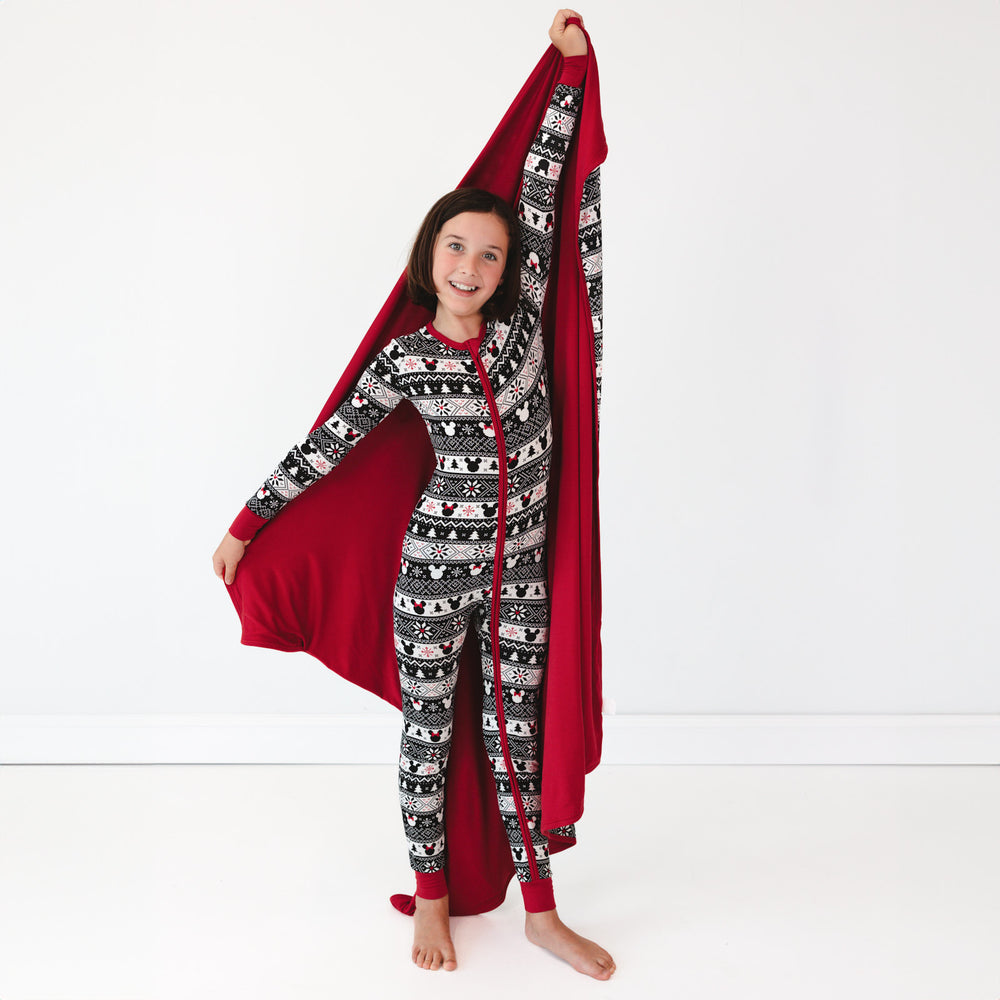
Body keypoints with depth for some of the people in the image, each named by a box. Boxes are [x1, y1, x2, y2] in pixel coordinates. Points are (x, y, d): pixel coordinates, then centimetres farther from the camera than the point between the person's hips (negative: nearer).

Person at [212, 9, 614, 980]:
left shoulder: (521, 319, -3)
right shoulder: (407, 359, -8)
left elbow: (542, 187, -4)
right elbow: (328, 443, -4)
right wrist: (245, 525, -2)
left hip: (521, 563, 2)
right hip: (436, 565, -2)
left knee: (517, 726, 11)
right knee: (428, 727, 11)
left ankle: (540, 908, 23)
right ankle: (431, 894, 31)